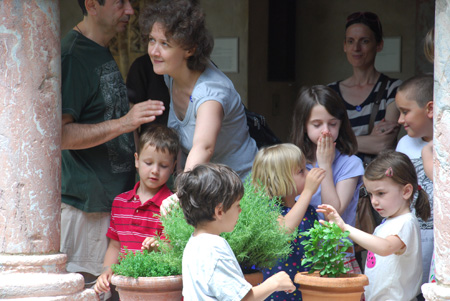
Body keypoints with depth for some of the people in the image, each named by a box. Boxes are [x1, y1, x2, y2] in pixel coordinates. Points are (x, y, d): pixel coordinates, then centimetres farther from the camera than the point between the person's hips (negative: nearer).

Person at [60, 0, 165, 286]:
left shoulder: (103, 53, 15)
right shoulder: (71, 56, -17)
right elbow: (60, 135, -24)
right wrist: (124, 123, -28)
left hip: (114, 197, 9)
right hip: (87, 204, -9)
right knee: (84, 285, -7)